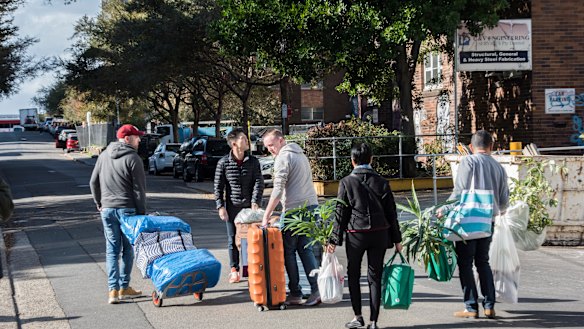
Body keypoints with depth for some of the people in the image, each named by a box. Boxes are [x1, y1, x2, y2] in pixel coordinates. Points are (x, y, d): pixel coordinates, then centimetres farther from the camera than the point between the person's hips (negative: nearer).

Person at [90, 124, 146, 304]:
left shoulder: (103, 156, 9)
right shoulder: (133, 159, -9)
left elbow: (94, 183, 13)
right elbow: (139, 189, -10)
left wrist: (99, 203, 23)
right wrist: (142, 212, -3)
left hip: (107, 210, 4)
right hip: (127, 210, -4)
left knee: (112, 250, 5)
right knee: (128, 250, 9)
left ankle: (113, 290, -2)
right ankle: (124, 287, 14)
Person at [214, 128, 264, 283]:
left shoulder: (253, 161, 1)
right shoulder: (223, 163, -3)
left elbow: (258, 183, -4)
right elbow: (218, 186, 0)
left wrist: (255, 202, -15)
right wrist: (220, 207, -6)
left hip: (249, 207, 1)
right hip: (232, 207, -1)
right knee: (233, 240, 6)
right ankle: (234, 270, 15)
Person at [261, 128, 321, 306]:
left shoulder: (283, 158, -10)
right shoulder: (300, 154, 19)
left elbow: (278, 190, -17)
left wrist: (266, 215, -16)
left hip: (295, 209, -8)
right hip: (311, 205, 8)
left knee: (289, 251, 2)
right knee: (305, 249, 11)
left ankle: (295, 293, 4)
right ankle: (316, 289, 3)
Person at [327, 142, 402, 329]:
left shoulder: (346, 182, -6)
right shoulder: (382, 182, 1)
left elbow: (341, 214, -4)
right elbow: (391, 213, 4)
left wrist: (334, 240, 1)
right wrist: (396, 239, 12)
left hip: (355, 234, -2)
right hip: (379, 234, 2)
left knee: (353, 275, 14)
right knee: (375, 277, 7)